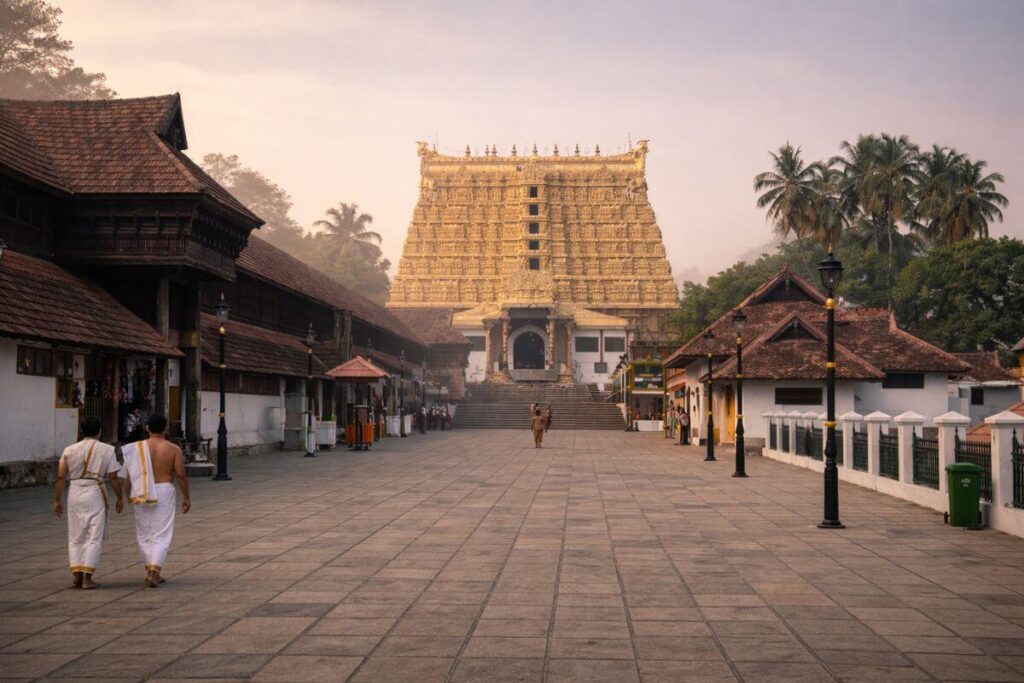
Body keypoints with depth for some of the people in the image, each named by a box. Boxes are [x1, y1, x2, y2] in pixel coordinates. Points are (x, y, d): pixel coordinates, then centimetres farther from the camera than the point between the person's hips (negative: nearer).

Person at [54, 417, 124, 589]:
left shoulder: (69, 450, 6)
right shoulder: (107, 449, -1)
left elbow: (60, 476, 2)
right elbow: (113, 477, -4)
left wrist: (58, 500, 9)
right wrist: (120, 498, 5)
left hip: (75, 493, 3)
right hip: (95, 493, -3)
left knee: (75, 536, 13)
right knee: (94, 537, 3)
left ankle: (77, 576, 10)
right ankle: (87, 577, -1)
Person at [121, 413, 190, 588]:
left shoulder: (137, 447, -3)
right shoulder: (173, 449, -6)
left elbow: (130, 474, -2)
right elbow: (181, 475, -7)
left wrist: (129, 494, 10)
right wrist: (186, 497, 2)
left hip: (143, 493, 2)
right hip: (164, 492, -2)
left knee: (145, 534, 14)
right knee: (162, 534, 2)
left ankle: (151, 572, 20)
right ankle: (154, 571, -11)